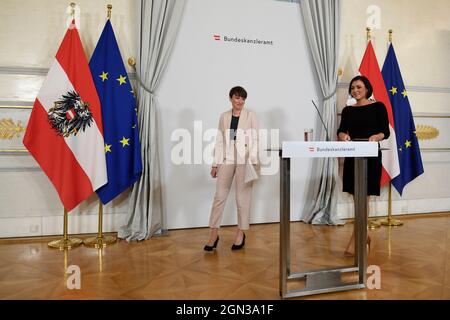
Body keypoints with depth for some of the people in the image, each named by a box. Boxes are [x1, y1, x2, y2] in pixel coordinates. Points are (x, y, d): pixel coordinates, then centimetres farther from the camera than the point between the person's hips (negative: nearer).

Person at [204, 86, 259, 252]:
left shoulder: (251, 115, 3)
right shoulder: (224, 116, 10)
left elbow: (255, 140, -2)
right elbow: (219, 141, 9)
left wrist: (254, 161, -13)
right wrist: (215, 164, 5)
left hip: (245, 160, -2)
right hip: (227, 160, 2)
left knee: (243, 197, 4)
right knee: (219, 196, 2)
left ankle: (241, 233, 18)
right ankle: (214, 234, 11)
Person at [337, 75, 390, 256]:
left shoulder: (378, 107, 2)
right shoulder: (348, 110, 12)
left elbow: (386, 131, -4)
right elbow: (341, 131, 2)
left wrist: (376, 137, -26)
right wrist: (343, 136, -22)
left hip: (371, 156, -4)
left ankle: (354, 241, -5)